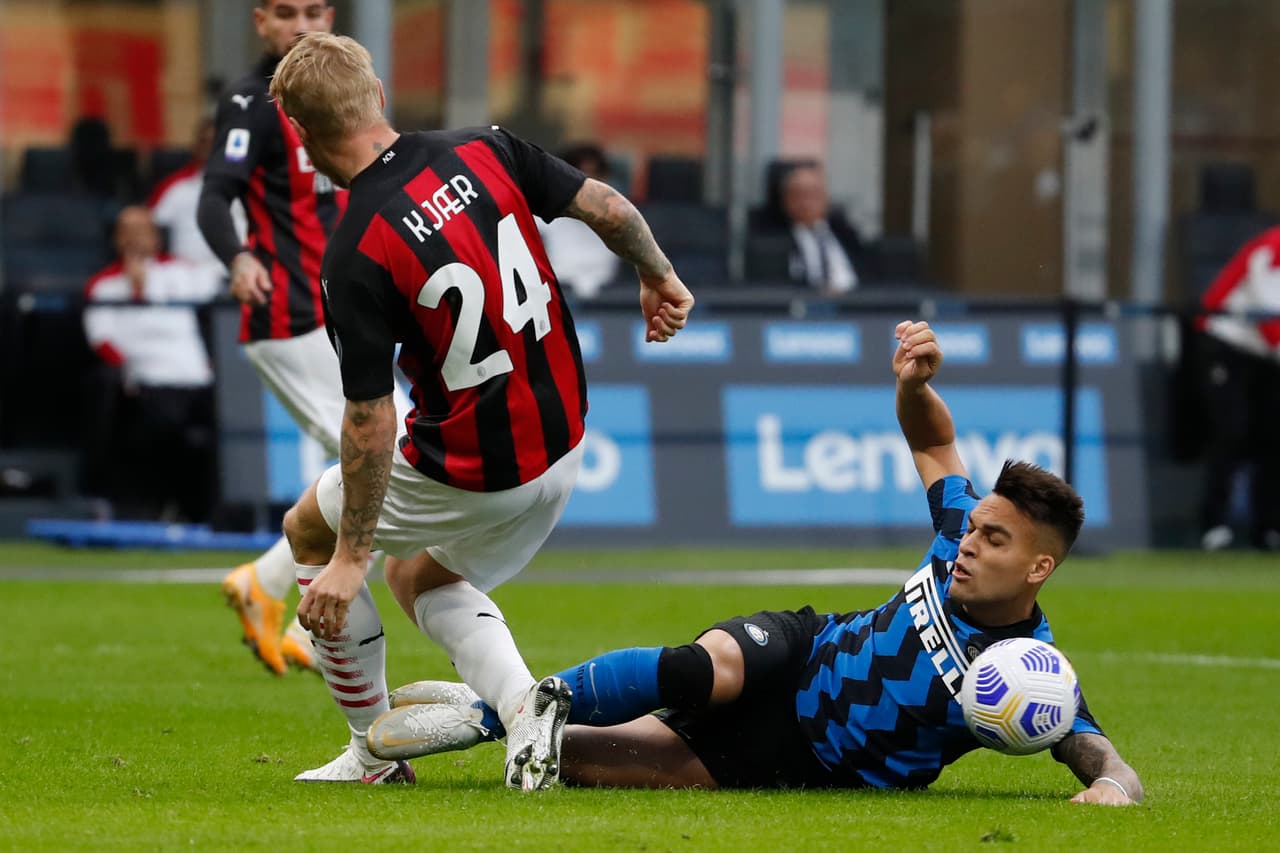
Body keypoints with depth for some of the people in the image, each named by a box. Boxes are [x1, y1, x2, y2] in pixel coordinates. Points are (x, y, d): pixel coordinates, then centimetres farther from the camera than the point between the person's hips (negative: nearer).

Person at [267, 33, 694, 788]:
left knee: (308, 529, 21)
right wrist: (660, 279, 19)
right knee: (420, 579, 29)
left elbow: (371, 420, -20)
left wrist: (350, 557, -12)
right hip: (562, 445, 6)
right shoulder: (482, 151, -7)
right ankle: (525, 705, 2)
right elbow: (607, 208, -2)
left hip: (475, 477, -6)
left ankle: (374, 750, 23)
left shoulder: (356, 258, -22)